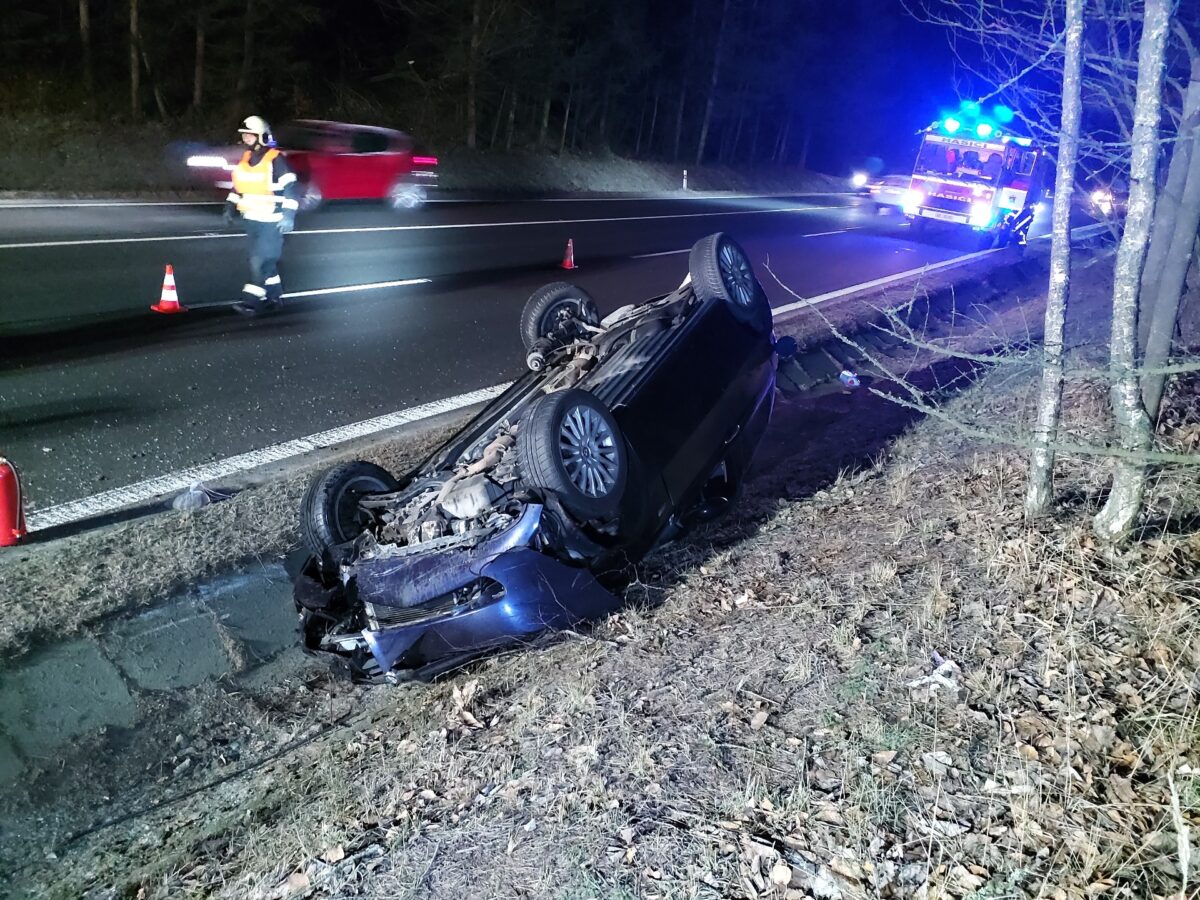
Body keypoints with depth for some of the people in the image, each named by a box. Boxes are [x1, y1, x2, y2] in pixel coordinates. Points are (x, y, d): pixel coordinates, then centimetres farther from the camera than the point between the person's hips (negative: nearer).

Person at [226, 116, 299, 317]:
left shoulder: (275, 159, -12)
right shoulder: (245, 159, 11)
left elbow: (290, 188, -14)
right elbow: (238, 186, 21)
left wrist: (288, 215, -19)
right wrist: (231, 208, 14)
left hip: (271, 221, -8)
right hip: (251, 219, 8)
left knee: (260, 260, -12)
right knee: (266, 260, 13)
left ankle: (253, 301, -11)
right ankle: (274, 297, 24)